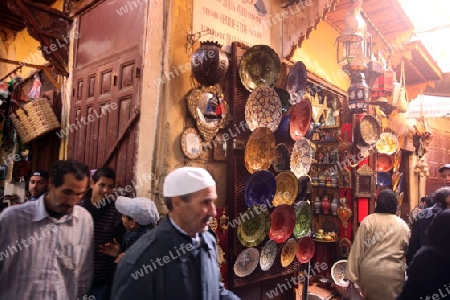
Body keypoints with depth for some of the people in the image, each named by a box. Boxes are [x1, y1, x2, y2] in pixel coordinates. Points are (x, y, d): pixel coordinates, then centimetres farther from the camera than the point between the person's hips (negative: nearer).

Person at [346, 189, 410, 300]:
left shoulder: (368, 221, -3)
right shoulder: (403, 225, 3)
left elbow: (357, 248, -5)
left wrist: (352, 275, 0)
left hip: (369, 270, 0)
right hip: (392, 273, 1)